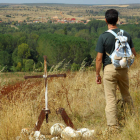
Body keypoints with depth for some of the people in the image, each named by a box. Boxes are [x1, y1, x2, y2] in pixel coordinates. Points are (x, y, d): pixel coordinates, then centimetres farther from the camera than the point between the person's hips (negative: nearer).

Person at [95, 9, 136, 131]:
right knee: (126, 96, 20)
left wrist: (97, 74, 0)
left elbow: (99, 58, -10)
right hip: (123, 68, 4)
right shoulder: (126, 34, 1)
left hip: (109, 68, -4)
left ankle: (113, 125, 1)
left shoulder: (103, 37, -10)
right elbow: (133, 53, 7)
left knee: (110, 98, 1)